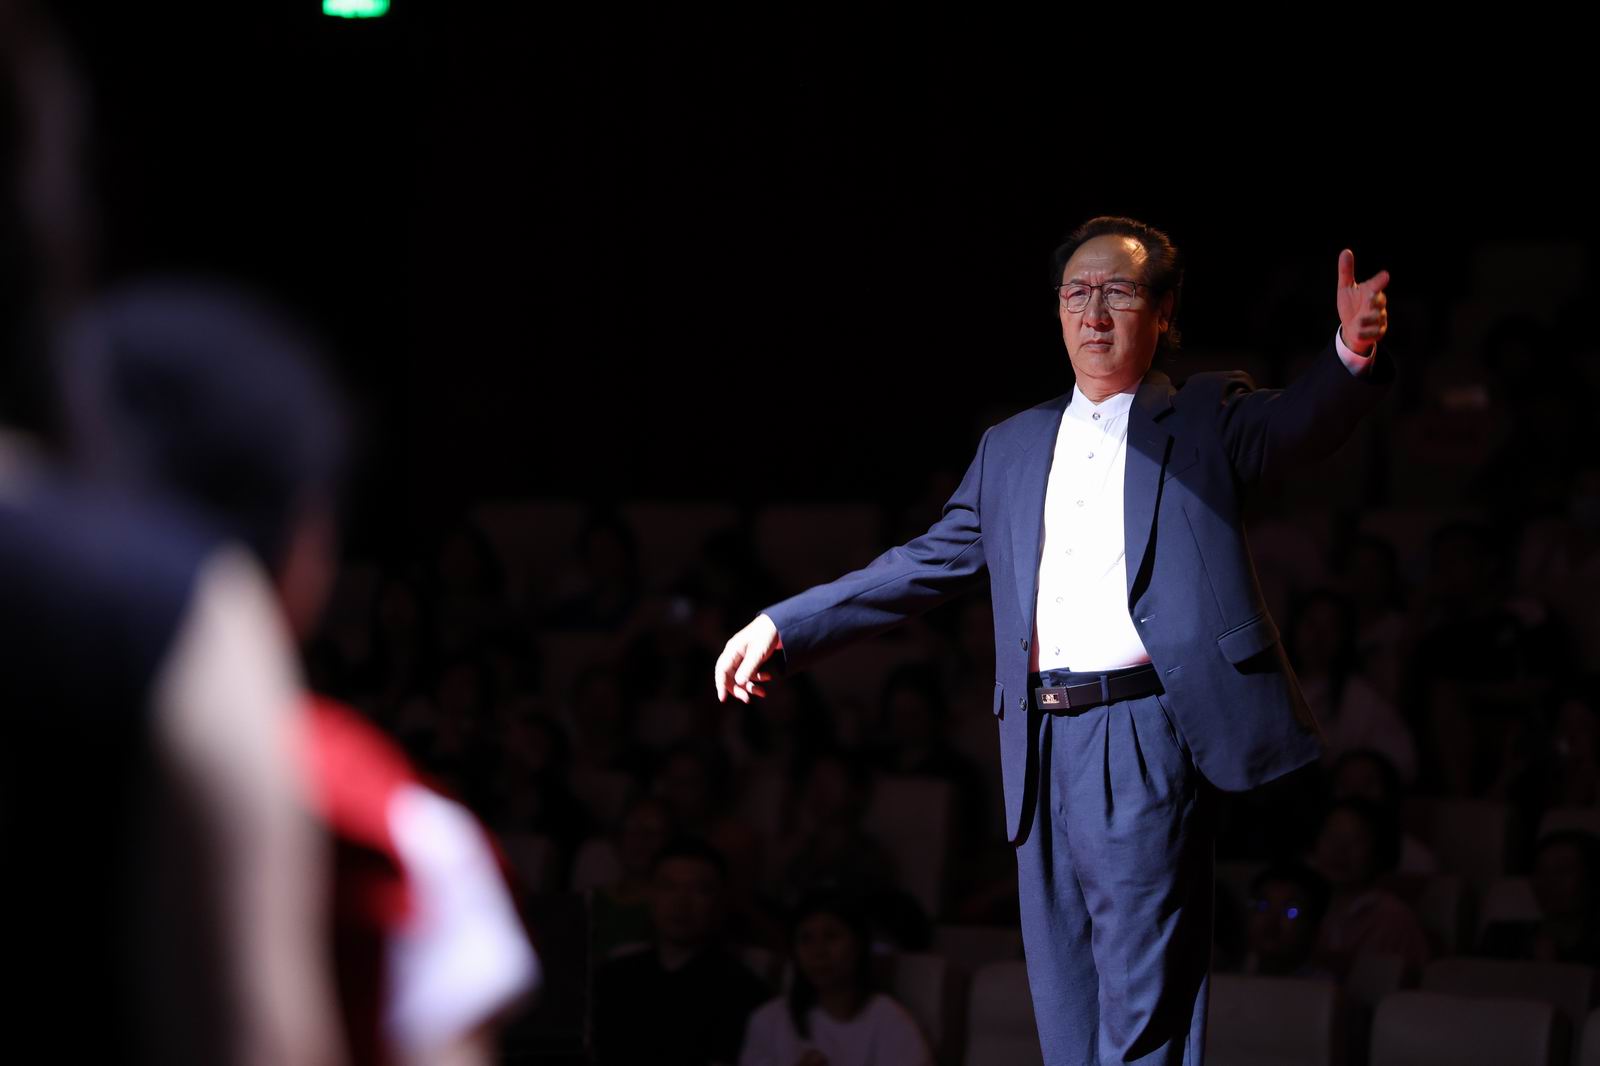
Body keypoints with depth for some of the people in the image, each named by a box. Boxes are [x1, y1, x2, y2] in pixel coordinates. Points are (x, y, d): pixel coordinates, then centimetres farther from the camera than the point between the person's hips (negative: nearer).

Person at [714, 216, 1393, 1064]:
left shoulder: (1205, 421, 6)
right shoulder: (1011, 449, 20)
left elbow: (1296, 425, -14)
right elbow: (927, 564, 22)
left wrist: (1352, 355, -36)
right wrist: (783, 627, 16)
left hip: (1144, 738, -5)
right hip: (1043, 747, 6)